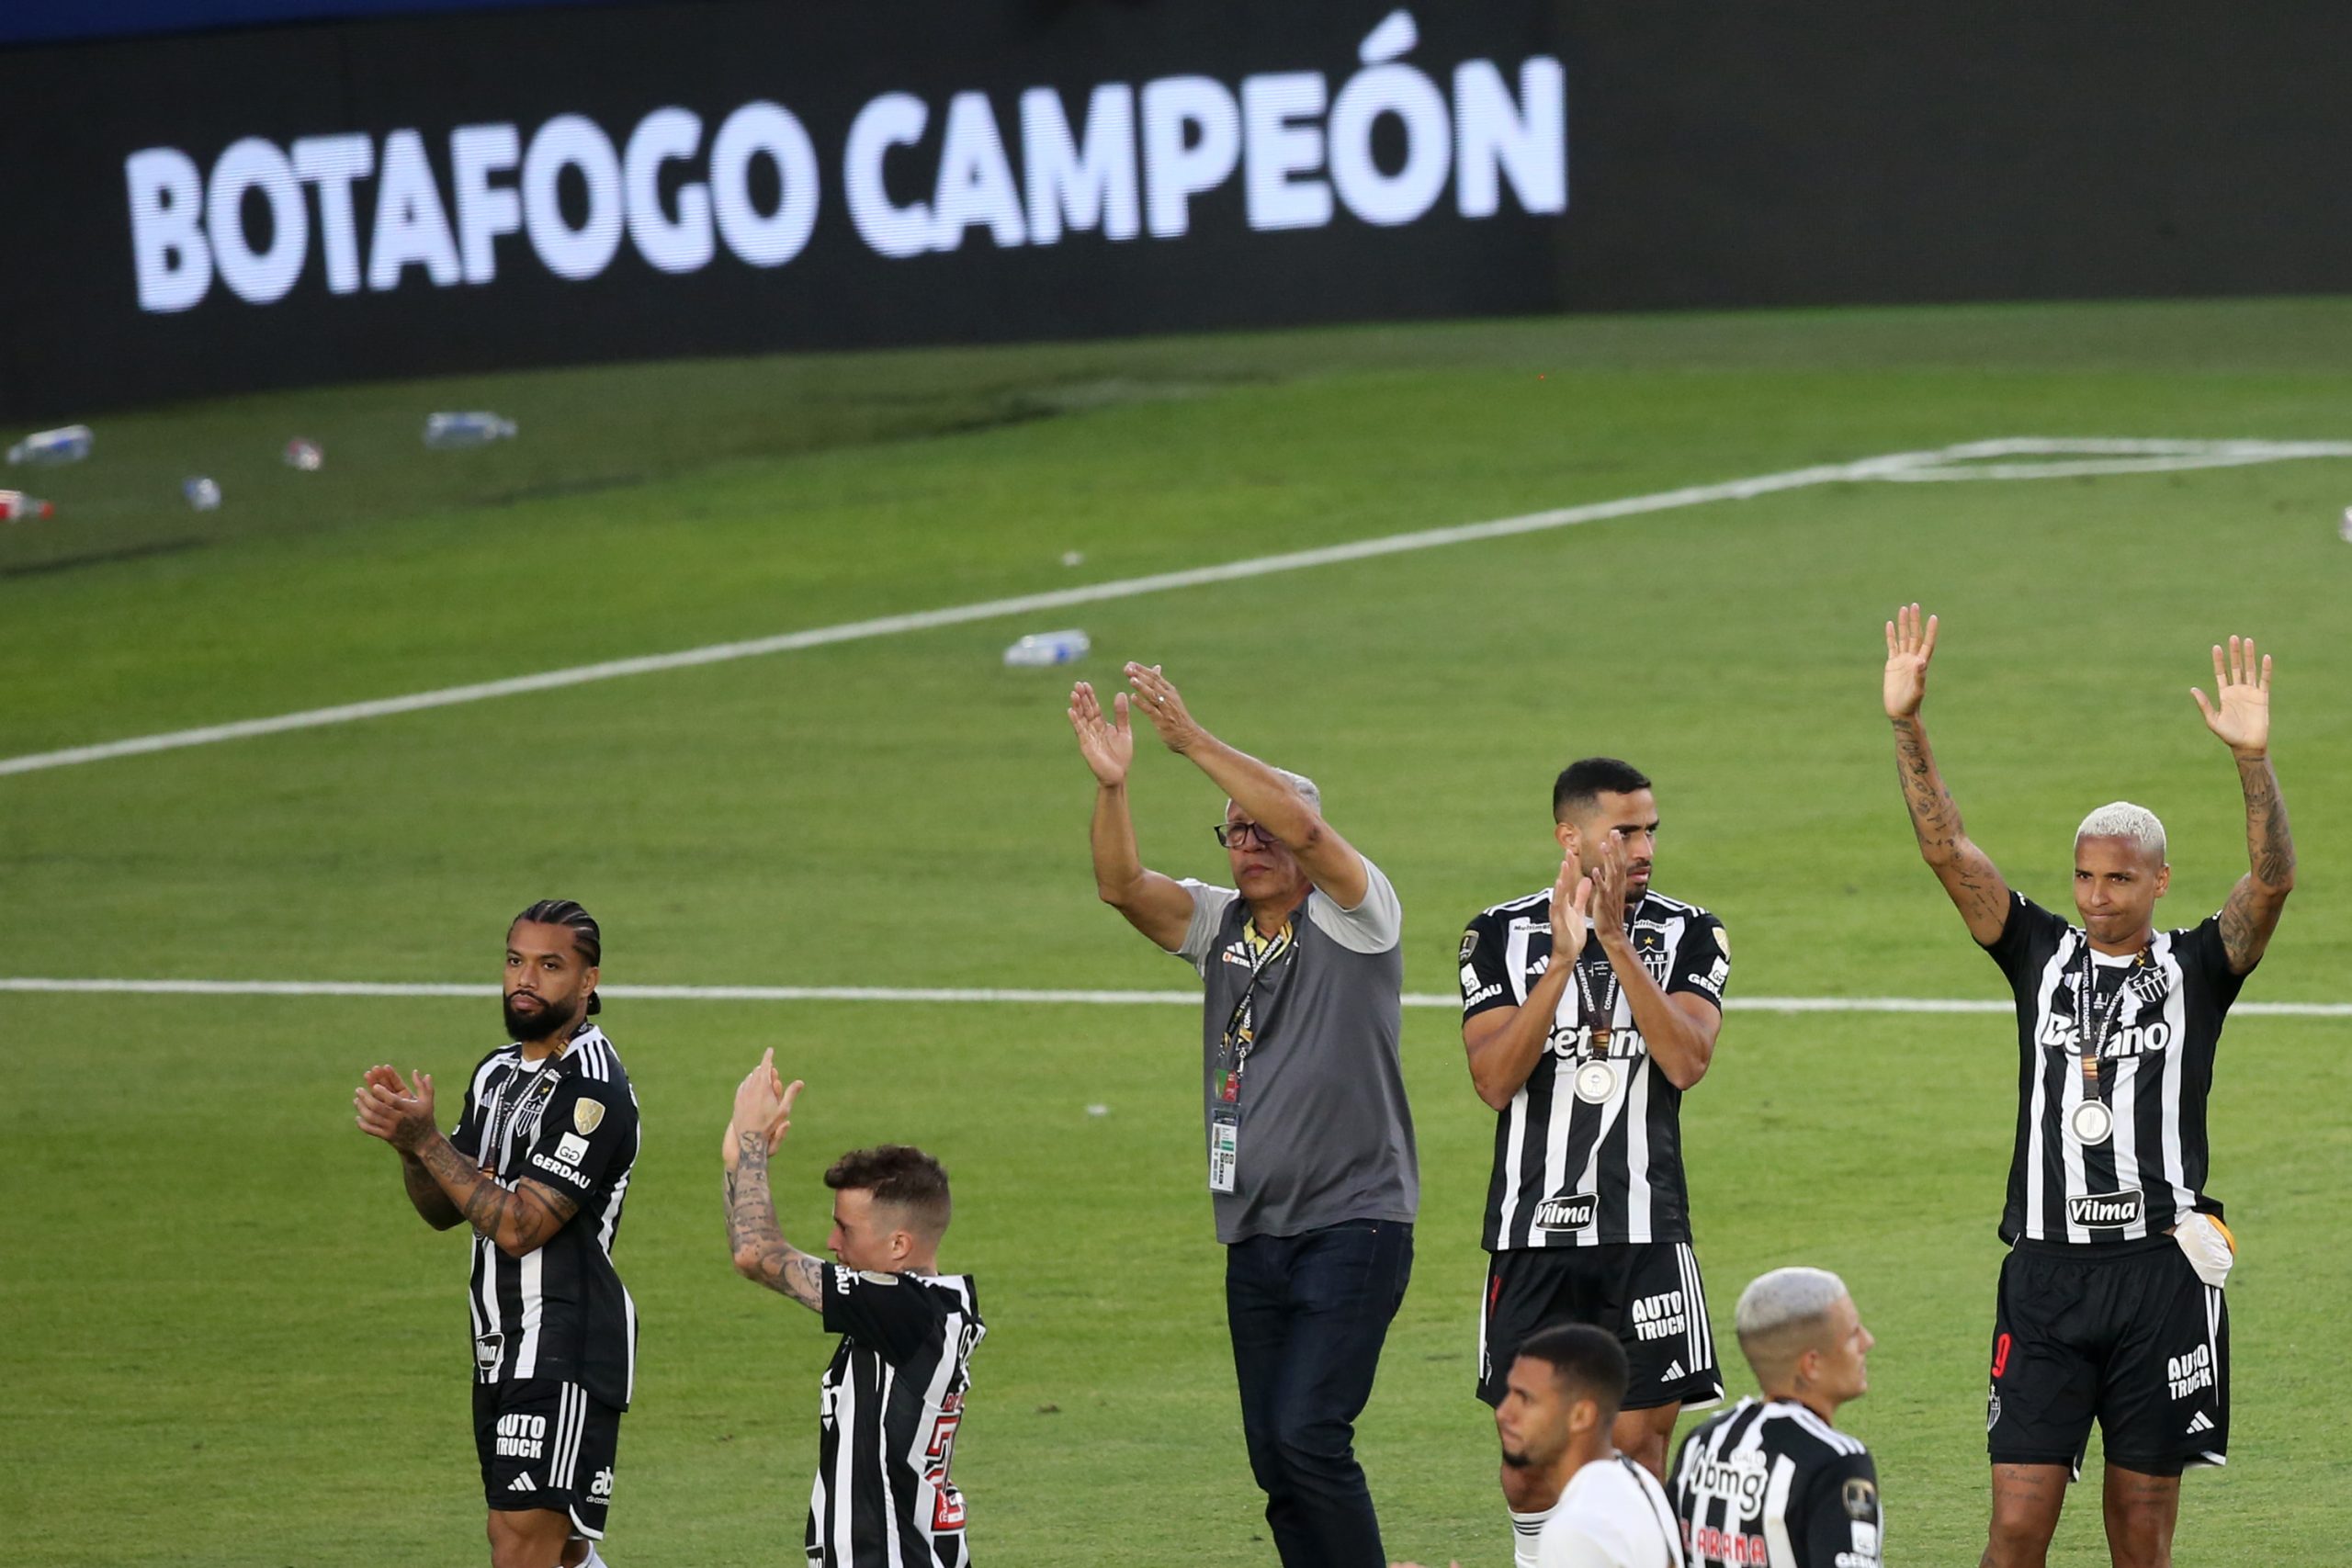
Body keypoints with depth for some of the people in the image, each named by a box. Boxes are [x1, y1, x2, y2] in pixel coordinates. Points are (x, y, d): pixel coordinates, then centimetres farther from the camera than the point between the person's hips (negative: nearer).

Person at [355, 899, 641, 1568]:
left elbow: (517, 1226, -20)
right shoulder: (497, 1072, 13)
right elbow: (443, 1210, 15)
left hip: (566, 1356, -9)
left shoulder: (593, 1092, -16)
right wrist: (408, 1141, -5)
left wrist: (425, 1141, -19)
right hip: (503, 1351, 9)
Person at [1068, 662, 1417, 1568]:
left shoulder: (1352, 916, -5)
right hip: (1255, 1237, 7)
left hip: (1352, 1223, -7)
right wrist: (1111, 782, -23)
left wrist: (1192, 740, -26)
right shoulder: (1216, 925, 11)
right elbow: (1122, 886, -6)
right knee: (1274, 1457, 6)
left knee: (1308, 1434, -18)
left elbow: (1302, 824, -23)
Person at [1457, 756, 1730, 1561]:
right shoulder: (1500, 936, 2)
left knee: (1637, 1439, -1)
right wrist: (1561, 961, -20)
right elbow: (1493, 1080, -10)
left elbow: (1686, 1061, -14)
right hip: (1533, 1229, 0)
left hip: (1646, 1233, 0)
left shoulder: (1688, 935, 2)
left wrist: (1616, 941, -20)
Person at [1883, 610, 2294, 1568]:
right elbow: (1946, 850, 0)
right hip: (2046, 1270, 1)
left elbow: (2272, 882, -14)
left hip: (2162, 1269, -1)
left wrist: (2254, 759, -30)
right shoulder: (2043, 956, 8)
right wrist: (1906, 725, -13)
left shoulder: (2195, 971, 3)